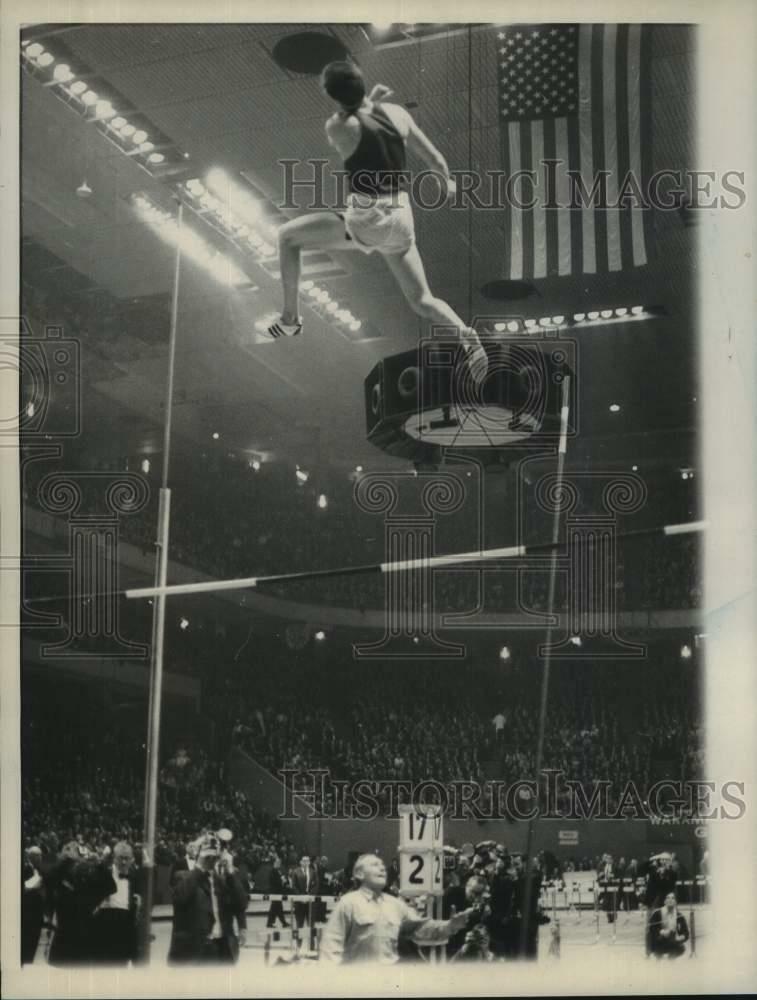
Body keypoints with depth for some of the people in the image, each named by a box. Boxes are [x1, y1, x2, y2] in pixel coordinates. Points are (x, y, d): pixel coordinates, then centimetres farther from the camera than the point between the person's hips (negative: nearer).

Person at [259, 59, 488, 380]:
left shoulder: (337, 126, -10)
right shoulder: (397, 112, 3)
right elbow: (434, 158, 12)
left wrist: (367, 103, 19)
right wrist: (447, 182, 31)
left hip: (366, 221, -5)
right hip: (401, 219, 5)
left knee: (287, 236, 14)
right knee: (422, 301, 17)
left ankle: (290, 319, 20)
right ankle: (465, 337, -11)